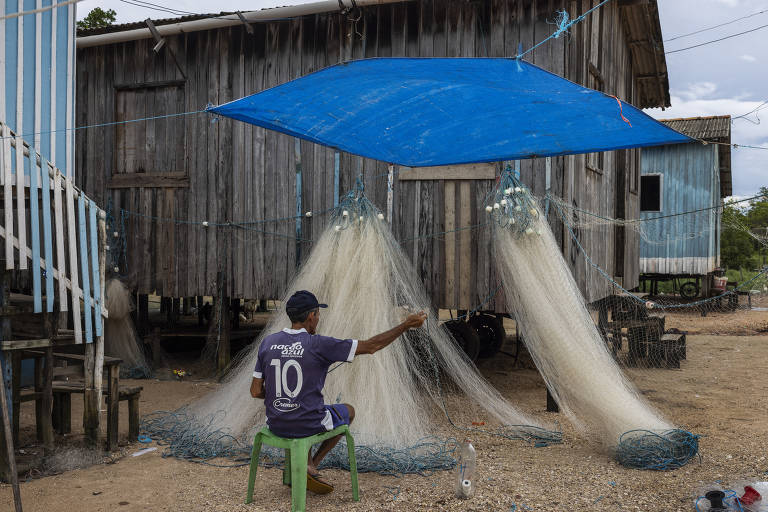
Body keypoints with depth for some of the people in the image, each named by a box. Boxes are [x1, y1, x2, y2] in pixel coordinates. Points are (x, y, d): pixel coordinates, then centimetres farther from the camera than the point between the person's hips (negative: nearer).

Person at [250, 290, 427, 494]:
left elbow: (256, 391, 0)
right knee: (348, 410, 26)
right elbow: (371, 346, -12)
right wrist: (406, 325, -4)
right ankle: (312, 466, 17)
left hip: (276, 425, 5)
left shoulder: (268, 342, -3)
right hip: (309, 425, -5)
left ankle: (306, 465, 28)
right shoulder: (319, 344, -16)